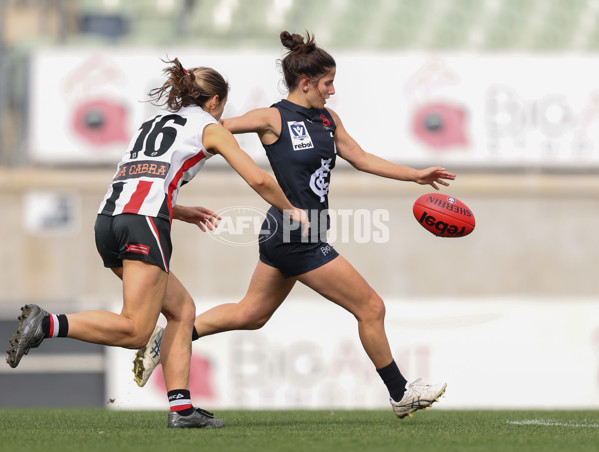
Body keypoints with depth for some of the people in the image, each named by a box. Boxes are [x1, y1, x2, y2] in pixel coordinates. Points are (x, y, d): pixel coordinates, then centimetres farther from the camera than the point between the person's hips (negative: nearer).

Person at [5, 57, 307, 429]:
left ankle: (182, 407, 5)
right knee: (135, 331, -11)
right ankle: (47, 324, -26)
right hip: (144, 222, -8)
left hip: (108, 217, 8)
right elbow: (258, 179, 8)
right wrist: (291, 210, 23)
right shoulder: (209, 128, 12)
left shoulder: (154, 123, 31)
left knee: (182, 310, 14)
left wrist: (182, 213, 33)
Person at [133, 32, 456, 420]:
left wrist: (417, 175, 14)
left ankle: (164, 342, 24)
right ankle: (401, 393, 14)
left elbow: (361, 158, 16)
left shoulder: (328, 119, 9)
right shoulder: (273, 119, -13)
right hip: (296, 238, -9)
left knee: (250, 315, 18)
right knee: (371, 308, -1)